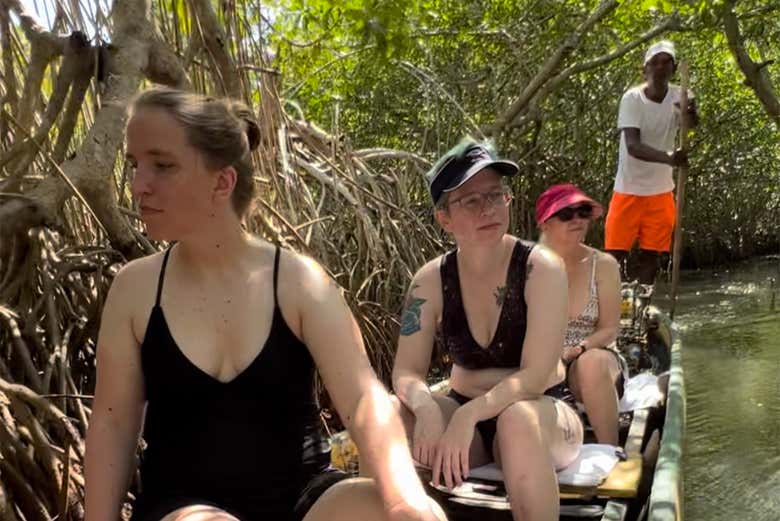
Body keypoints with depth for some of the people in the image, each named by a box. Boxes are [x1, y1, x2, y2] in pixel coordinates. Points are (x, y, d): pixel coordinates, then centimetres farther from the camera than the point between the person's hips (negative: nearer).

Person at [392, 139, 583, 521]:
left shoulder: (540, 268, -17)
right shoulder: (432, 280, -7)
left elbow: (534, 376, -23)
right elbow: (405, 372, -11)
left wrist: (469, 415, -38)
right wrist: (426, 407, -34)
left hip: (541, 415, -2)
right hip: (464, 415, 3)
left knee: (517, 418, -37)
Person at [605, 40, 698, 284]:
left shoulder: (679, 97, -7)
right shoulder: (632, 98, -13)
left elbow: (692, 123, -30)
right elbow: (633, 146, -25)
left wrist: (691, 113, -55)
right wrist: (668, 158, -43)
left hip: (661, 191, 3)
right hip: (629, 189, -2)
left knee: (651, 255, 8)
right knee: (616, 253, 0)